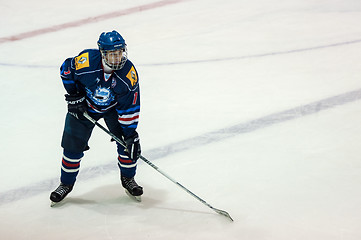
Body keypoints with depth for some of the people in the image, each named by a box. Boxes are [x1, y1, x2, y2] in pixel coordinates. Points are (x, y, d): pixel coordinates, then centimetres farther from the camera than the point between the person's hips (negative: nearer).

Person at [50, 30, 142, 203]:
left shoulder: (129, 74, -29)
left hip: (114, 107, 1)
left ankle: (128, 179, 15)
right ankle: (66, 184, 18)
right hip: (84, 105, -1)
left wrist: (131, 134, -24)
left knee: (127, 141, -9)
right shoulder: (85, 61, -34)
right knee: (73, 144, -2)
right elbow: (66, 69, -10)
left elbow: (129, 108, -21)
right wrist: (74, 96, -10)